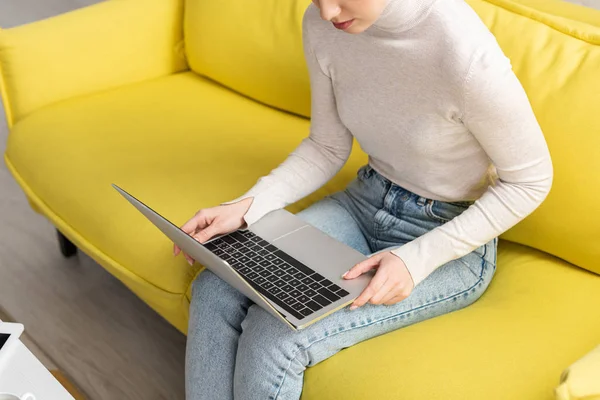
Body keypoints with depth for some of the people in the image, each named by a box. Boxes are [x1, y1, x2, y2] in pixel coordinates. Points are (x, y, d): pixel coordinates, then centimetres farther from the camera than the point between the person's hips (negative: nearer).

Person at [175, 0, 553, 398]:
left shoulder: (465, 52, -30)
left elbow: (530, 181, -16)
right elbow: (328, 148, 4)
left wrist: (418, 258, -23)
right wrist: (248, 205, -11)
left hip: (448, 237, -5)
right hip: (365, 201, 6)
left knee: (274, 337, -21)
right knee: (215, 290, -14)